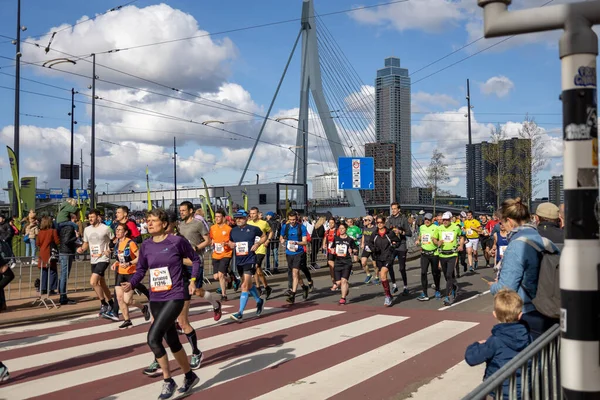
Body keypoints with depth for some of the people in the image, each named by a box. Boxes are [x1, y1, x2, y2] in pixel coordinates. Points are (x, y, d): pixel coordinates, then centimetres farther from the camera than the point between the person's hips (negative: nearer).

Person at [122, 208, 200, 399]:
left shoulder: (177, 241, -10)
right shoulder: (146, 246, 3)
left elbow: (195, 259, 3)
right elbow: (141, 269, 11)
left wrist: (193, 280, -7)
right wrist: (131, 284, -7)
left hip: (175, 297, -6)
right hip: (155, 299, 6)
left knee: (153, 338, -17)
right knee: (172, 341, 15)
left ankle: (168, 381, 2)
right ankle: (190, 376, 37)